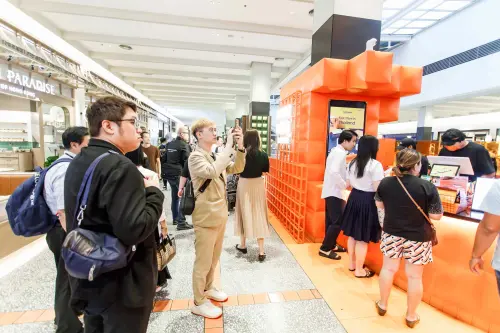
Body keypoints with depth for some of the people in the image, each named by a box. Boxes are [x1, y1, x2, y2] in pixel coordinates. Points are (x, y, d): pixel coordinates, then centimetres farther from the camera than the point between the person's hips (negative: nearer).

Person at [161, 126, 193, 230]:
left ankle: (175, 218, 29)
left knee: (175, 196, 18)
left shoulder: (169, 144, 14)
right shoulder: (184, 145, -10)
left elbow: (164, 159, 17)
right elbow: (187, 161, -16)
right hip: (179, 174, -8)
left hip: (169, 173, 8)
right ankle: (181, 222, -5)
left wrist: (165, 171, 23)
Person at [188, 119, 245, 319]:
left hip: (220, 214, 8)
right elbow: (212, 172, -34)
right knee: (203, 261, 7)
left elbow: (237, 169, 6)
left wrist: (239, 148, -9)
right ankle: (199, 302, 27)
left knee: (214, 258, 22)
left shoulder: (216, 157, 9)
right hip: (206, 217, -8)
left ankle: (208, 288, 43)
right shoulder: (195, 157, -15)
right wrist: (229, 146, -28)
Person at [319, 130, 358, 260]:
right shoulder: (340, 153, -17)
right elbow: (334, 172, -30)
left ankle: (331, 245, 31)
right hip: (334, 192, -10)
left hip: (331, 191, 10)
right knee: (338, 221, -4)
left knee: (332, 220, 18)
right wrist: (344, 185, -18)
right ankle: (325, 249, 4)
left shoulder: (336, 151, 15)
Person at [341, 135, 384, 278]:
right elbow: (378, 189, -18)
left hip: (354, 198, 7)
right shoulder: (375, 165, -17)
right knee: (363, 238, 6)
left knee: (352, 234, 19)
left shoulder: (352, 163, 6)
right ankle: (359, 270, 21)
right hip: (367, 201, -7)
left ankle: (352, 264, 35)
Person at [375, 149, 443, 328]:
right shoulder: (427, 187, -18)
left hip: (391, 234, 3)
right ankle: (411, 316, 30)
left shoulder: (385, 183, -8)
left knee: (388, 268, 18)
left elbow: (379, 205, 7)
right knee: (414, 276, 13)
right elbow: (437, 216, -11)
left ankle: (382, 305, 34)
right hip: (417, 238, -2)